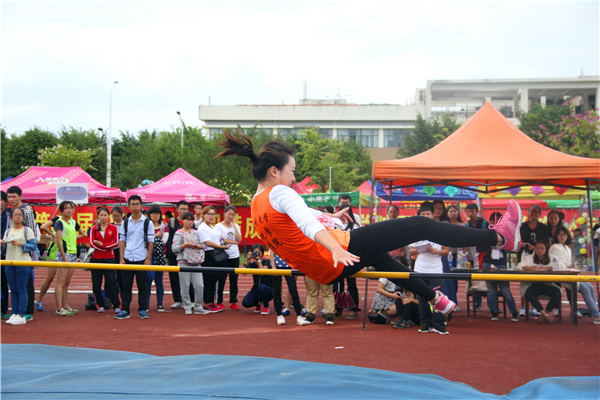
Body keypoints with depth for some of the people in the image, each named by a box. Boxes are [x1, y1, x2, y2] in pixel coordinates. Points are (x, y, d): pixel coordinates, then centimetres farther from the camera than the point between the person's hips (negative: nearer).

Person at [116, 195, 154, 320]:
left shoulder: (147, 223, 1)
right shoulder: (125, 223, 8)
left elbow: (151, 241, 1)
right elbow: (122, 240, 10)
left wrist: (148, 258, -6)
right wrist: (121, 258, 2)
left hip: (141, 259, -2)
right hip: (128, 258, 2)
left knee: (142, 285, 3)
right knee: (126, 285, 4)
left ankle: (142, 310, 10)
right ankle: (125, 310, 9)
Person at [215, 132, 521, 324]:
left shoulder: (256, 207, 12)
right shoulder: (280, 193, -16)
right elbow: (307, 223, -33)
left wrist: (328, 217, 36)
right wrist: (336, 249, -47)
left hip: (327, 272, 10)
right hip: (341, 257, -10)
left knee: (375, 254, 39)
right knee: (420, 226, -4)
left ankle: (433, 298, 49)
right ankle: (500, 237, 5)